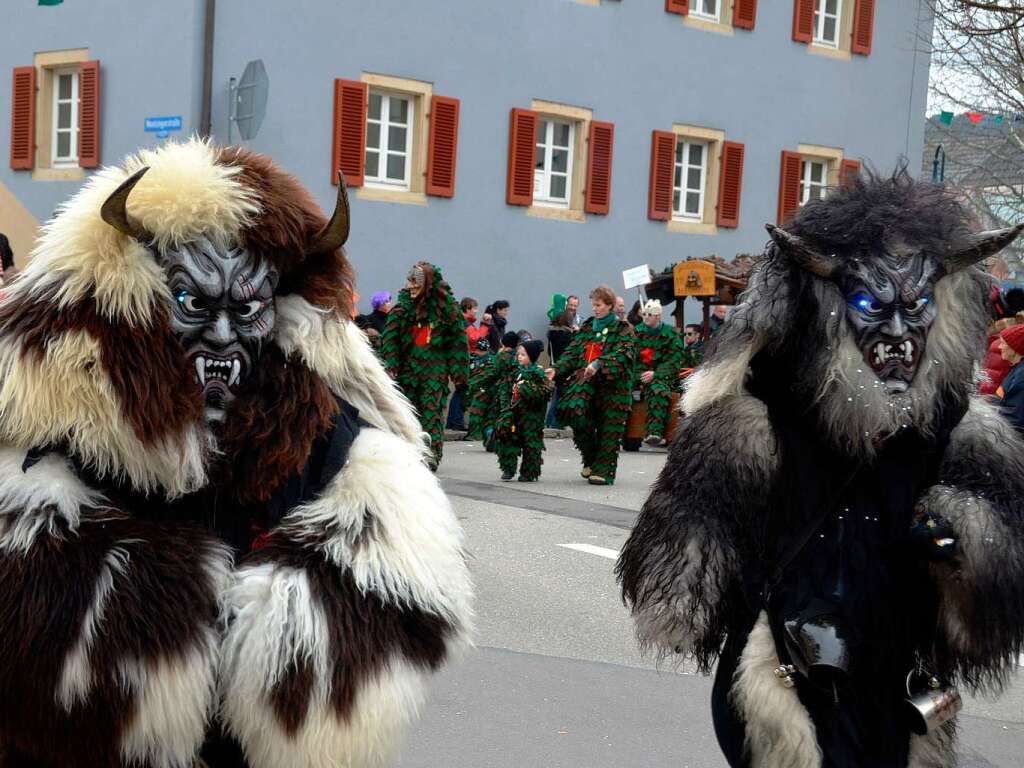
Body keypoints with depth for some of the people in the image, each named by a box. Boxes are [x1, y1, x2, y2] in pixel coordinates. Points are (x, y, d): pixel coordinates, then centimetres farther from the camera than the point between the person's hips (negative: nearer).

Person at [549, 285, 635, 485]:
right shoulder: (586, 328, 19)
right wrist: (556, 370, -4)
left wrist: (598, 365, -26)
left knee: (609, 429, -5)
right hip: (586, 381, 4)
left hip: (612, 385, -4)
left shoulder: (622, 329, 3)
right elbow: (572, 354, 13)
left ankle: (603, 470, 5)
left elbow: (622, 355, -12)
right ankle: (591, 459, 0)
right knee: (573, 410, -18)